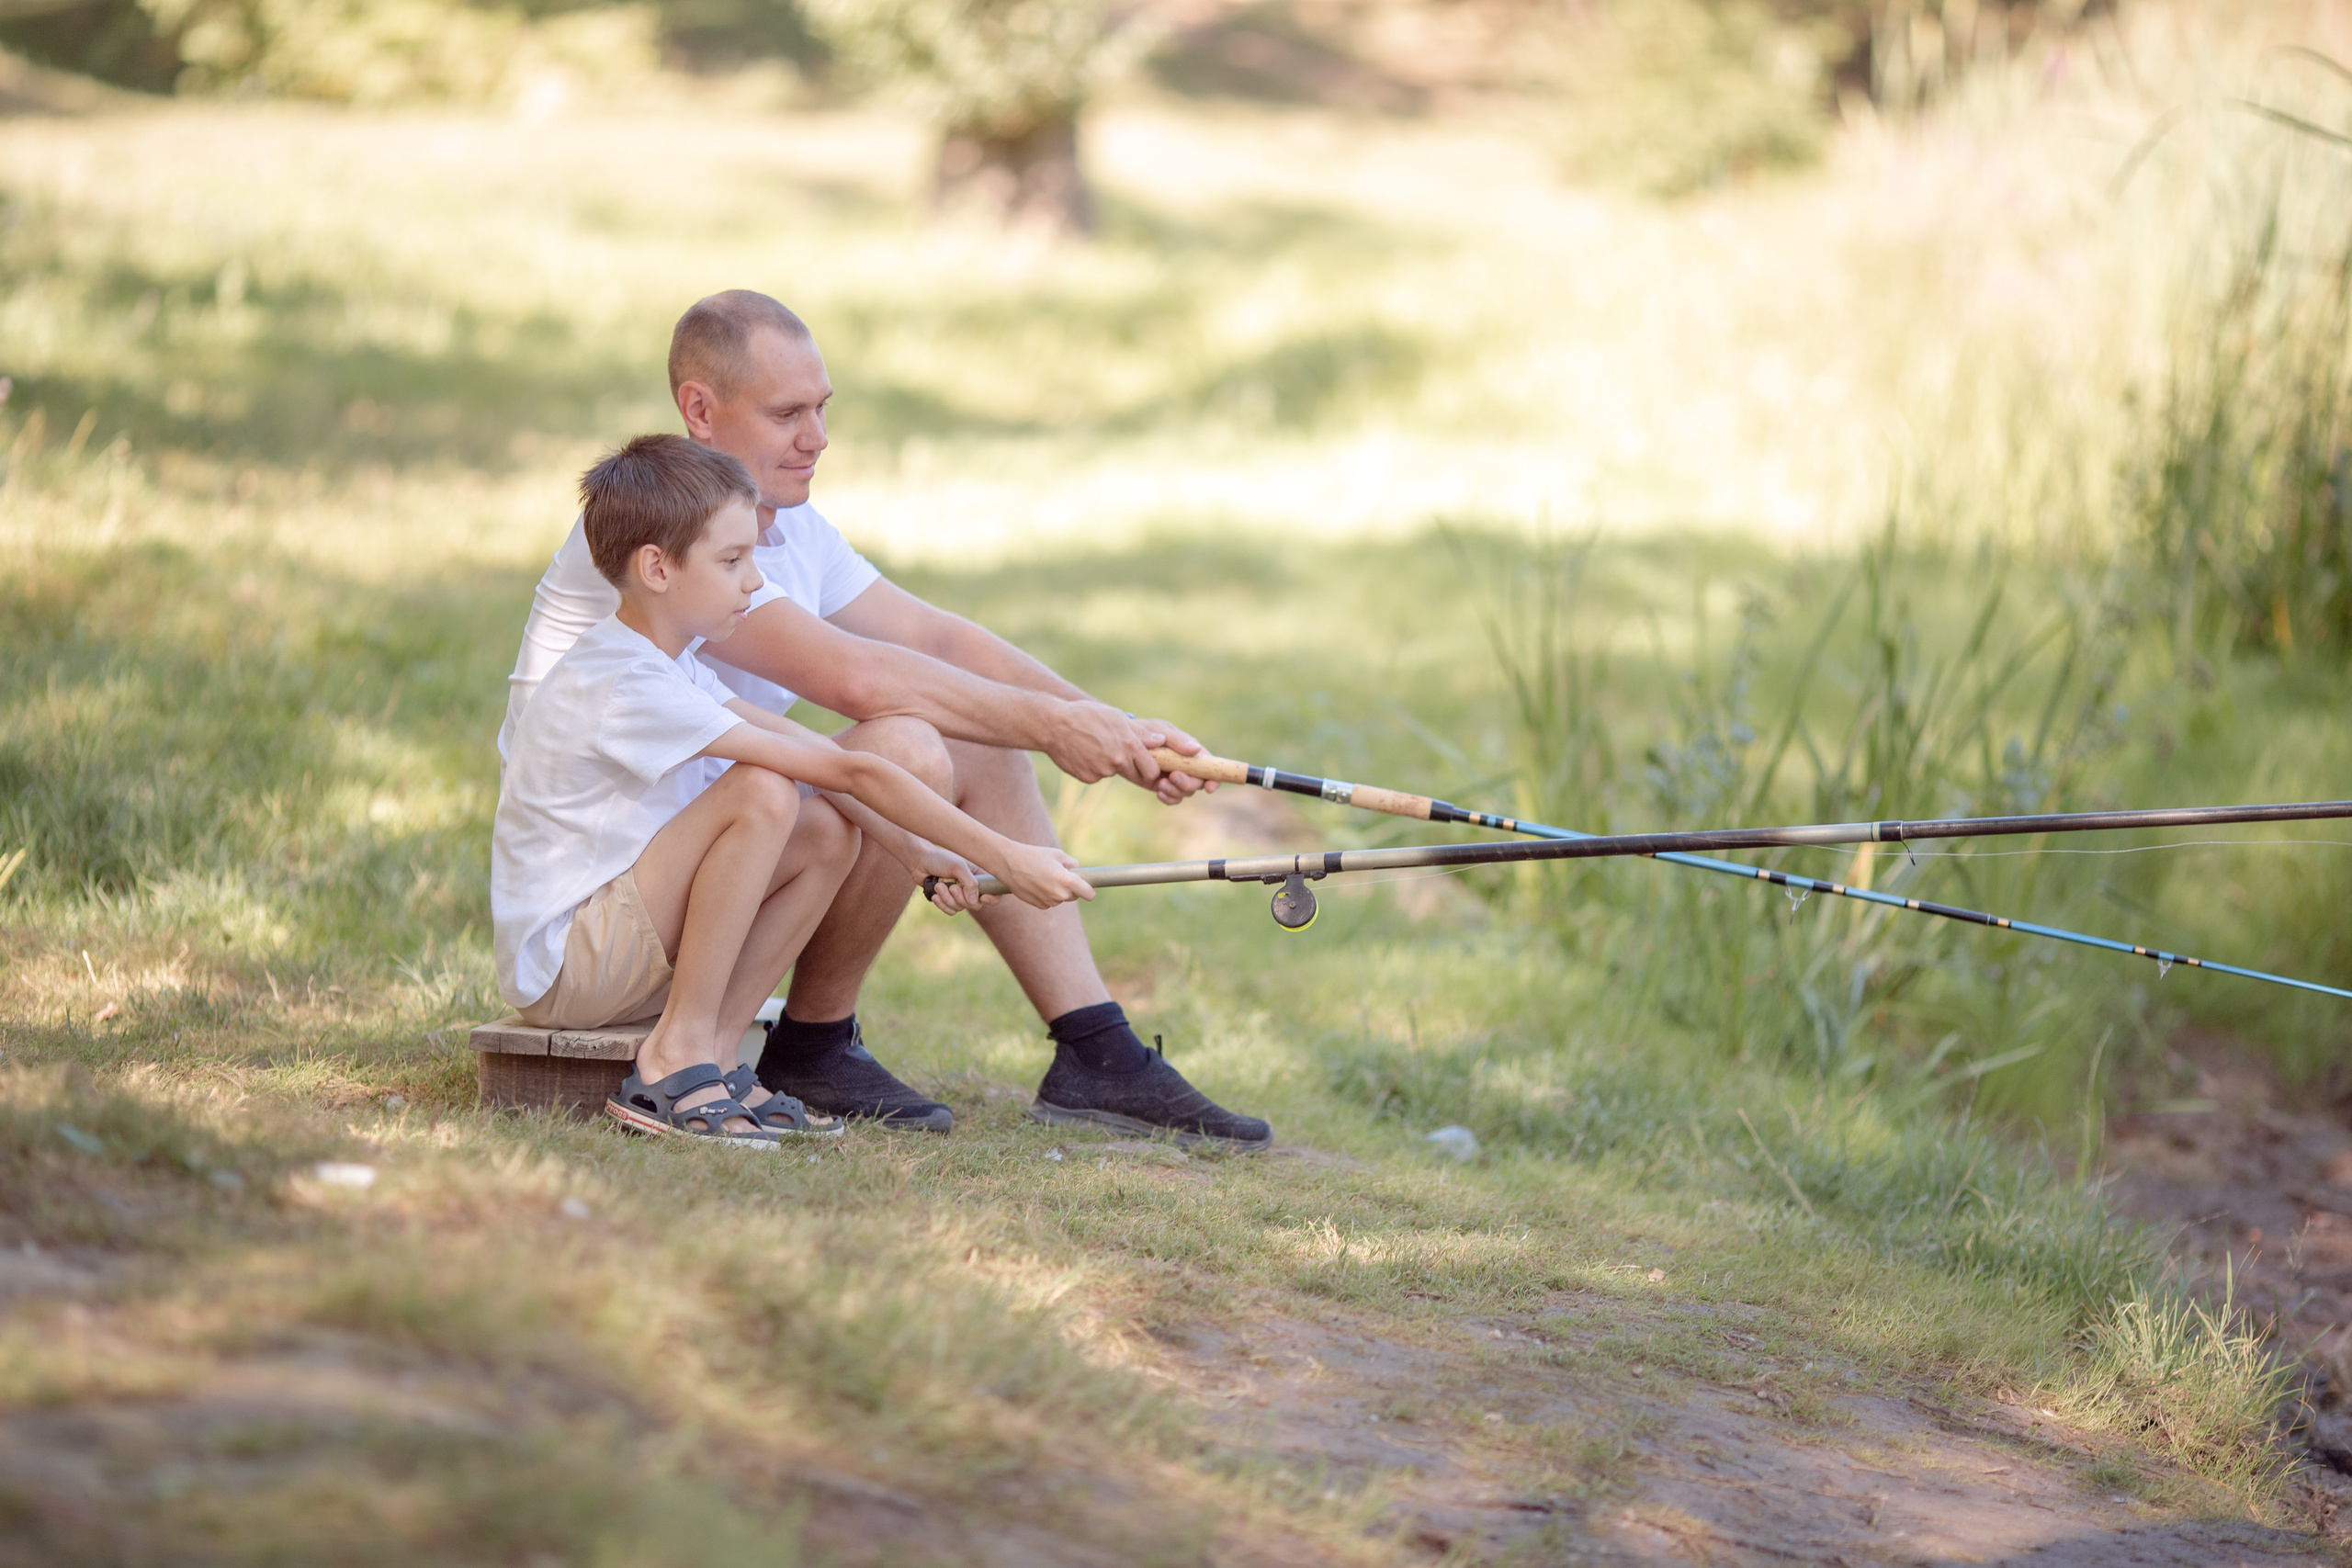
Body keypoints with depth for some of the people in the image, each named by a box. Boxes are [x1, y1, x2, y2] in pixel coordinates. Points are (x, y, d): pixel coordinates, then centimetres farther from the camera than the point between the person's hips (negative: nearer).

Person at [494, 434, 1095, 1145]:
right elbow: (849, 770, -23)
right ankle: (680, 1053, -18)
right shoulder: (630, 688, -23)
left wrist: (908, 847, -4)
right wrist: (1003, 857, -23)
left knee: (829, 832, -3)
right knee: (765, 794, -26)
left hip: (630, 947, 10)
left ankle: (710, 1052, -5)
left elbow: (798, 743, 8)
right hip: (559, 969, -10)